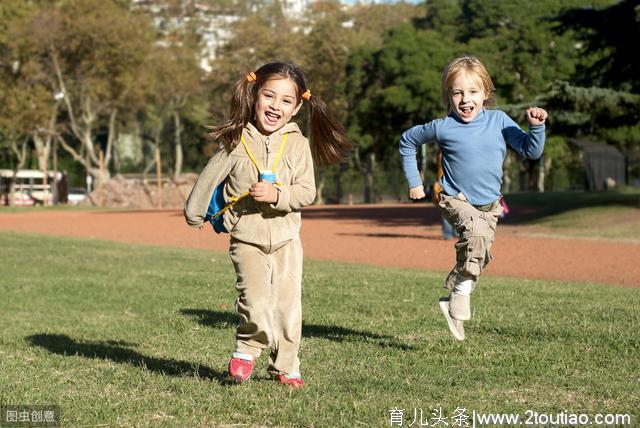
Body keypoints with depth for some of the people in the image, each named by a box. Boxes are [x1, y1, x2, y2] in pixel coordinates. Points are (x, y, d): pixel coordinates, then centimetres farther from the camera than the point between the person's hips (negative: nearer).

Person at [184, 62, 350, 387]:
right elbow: (208, 179, 6)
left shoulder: (297, 144, -3)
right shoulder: (236, 141, -7)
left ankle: (285, 366, 20)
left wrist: (277, 195, -23)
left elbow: (306, 192, -6)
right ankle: (247, 349, 9)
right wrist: (194, 214, 17)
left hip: (286, 238, 2)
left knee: (288, 304, 5)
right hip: (247, 238, -2)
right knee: (256, 301, -17)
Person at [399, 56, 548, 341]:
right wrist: (414, 182, 9)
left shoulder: (498, 121, -3)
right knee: (477, 232, -32)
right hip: (455, 201, -4)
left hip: (489, 206, 4)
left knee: (479, 256, 8)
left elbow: (531, 151, -2)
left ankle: (452, 297, 32)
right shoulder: (442, 128, -7)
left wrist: (536, 127, -20)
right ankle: (462, 293, -23)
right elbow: (407, 141, 10)